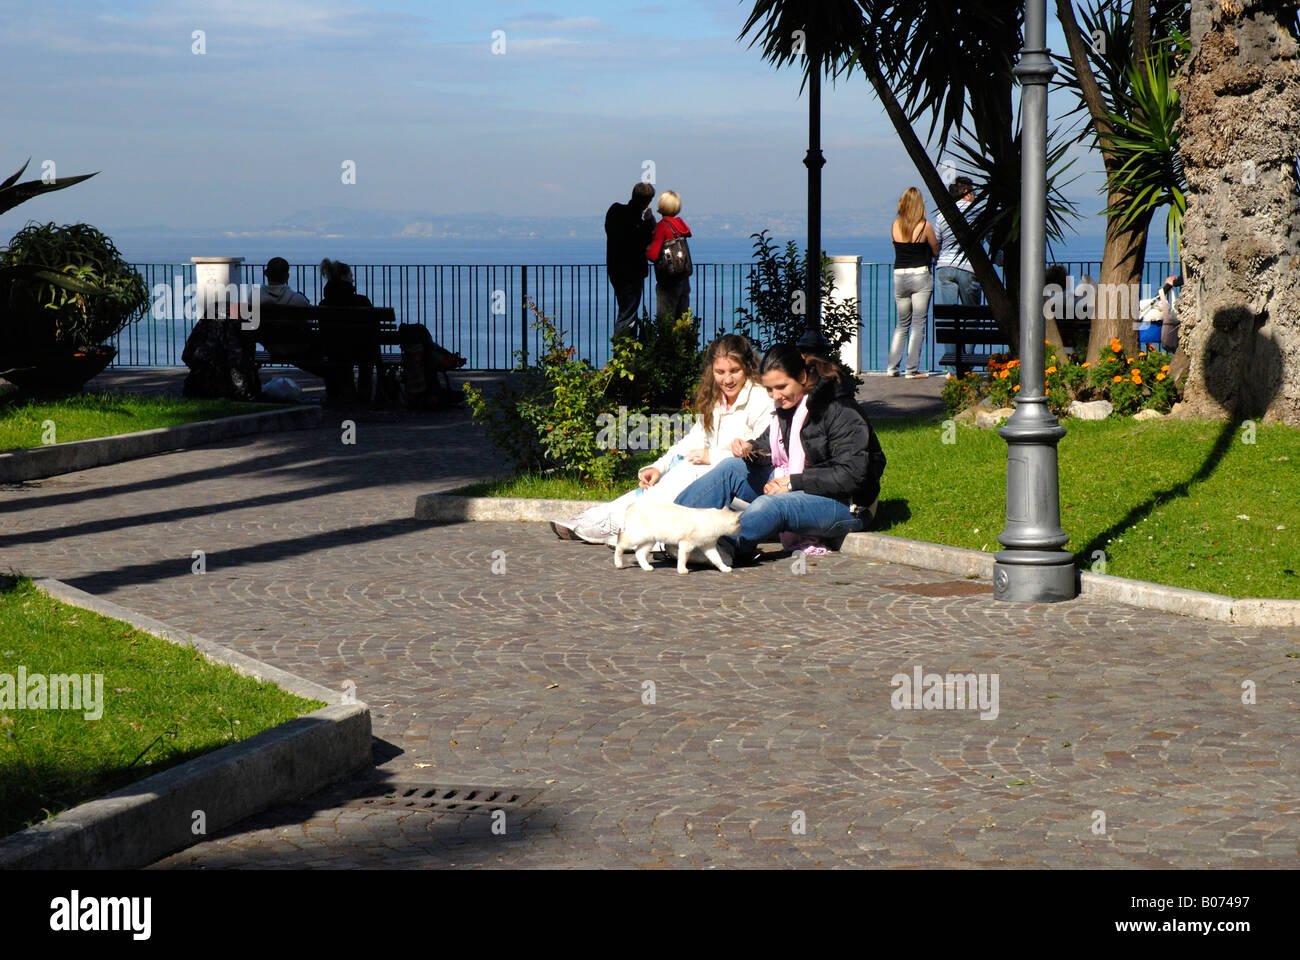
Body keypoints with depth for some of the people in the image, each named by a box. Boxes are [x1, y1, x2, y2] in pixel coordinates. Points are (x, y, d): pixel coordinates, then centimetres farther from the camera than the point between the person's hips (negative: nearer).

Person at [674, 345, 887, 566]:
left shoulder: (840, 411, -19)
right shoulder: (786, 405, 6)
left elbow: (851, 475, -24)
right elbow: (771, 446, 17)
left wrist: (793, 483, -24)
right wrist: (751, 448, -8)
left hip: (844, 505, -9)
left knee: (767, 506, -34)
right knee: (731, 469, -2)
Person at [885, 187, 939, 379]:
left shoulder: (895, 226, 1)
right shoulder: (925, 226, -8)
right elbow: (936, 251, 4)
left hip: (899, 276, 4)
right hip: (920, 275, -4)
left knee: (902, 323, 15)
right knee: (918, 323, 1)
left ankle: (892, 367, 9)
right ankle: (912, 369, -2)